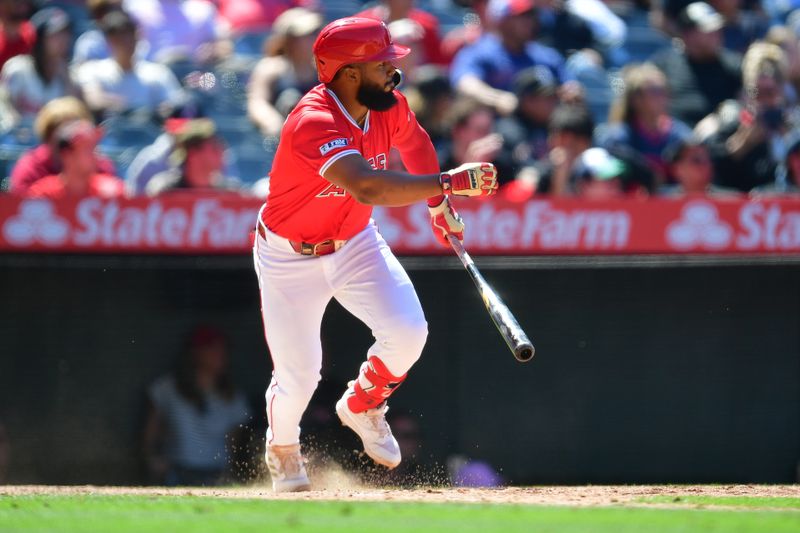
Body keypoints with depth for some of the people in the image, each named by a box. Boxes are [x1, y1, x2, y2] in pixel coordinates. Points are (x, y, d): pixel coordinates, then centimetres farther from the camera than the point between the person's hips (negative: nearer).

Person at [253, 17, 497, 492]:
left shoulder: (390, 105, -12)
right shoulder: (315, 124, -35)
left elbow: (414, 141, 15)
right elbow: (368, 187, -50)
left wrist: (439, 202, 13)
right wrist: (449, 182, -51)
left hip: (356, 244, 5)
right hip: (291, 256, -5)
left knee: (408, 332, -16)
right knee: (298, 378, -5)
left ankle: (362, 407, 17)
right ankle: (283, 452, 30)